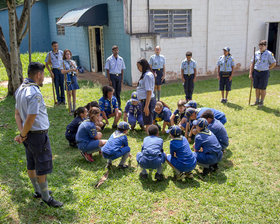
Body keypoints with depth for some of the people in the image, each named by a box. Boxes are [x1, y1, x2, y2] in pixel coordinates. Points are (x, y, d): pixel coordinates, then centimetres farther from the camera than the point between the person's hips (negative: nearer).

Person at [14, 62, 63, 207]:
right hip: (38, 135, -10)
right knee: (42, 168, 3)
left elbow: (17, 114, 7)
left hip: (28, 135, 10)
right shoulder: (35, 93, -24)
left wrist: (21, 133, -1)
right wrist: (23, 136, -10)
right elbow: (30, 119, -24)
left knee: (31, 165, 20)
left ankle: (38, 191, 38)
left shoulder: (21, 89, 7)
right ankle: (46, 198, 16)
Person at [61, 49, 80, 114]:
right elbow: (62, 71, -11)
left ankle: (74, 108, 12)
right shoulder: (63, 62, 0)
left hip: (74, 78, 4)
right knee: (69, 94, -5)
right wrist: (70, 70, -16)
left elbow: (77, 72, 11)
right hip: (68, 79, -4)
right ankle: (70, 110, -2)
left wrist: (74, 66, -4)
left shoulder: (73, 62, 13)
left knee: (74, 94, 6)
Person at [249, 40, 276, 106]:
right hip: (256, 72, 3)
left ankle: (261, 102, 17)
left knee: (262, 88, 4)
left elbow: (274, 63, 3)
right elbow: (252, 64, 6)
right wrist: (250, 73, 3)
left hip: (264, 73, -3)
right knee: (257, 88, 10)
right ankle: (257, 101, 22)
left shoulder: (269, 54, -6)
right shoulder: (256, 53, 4)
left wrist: (267, 69, 3)